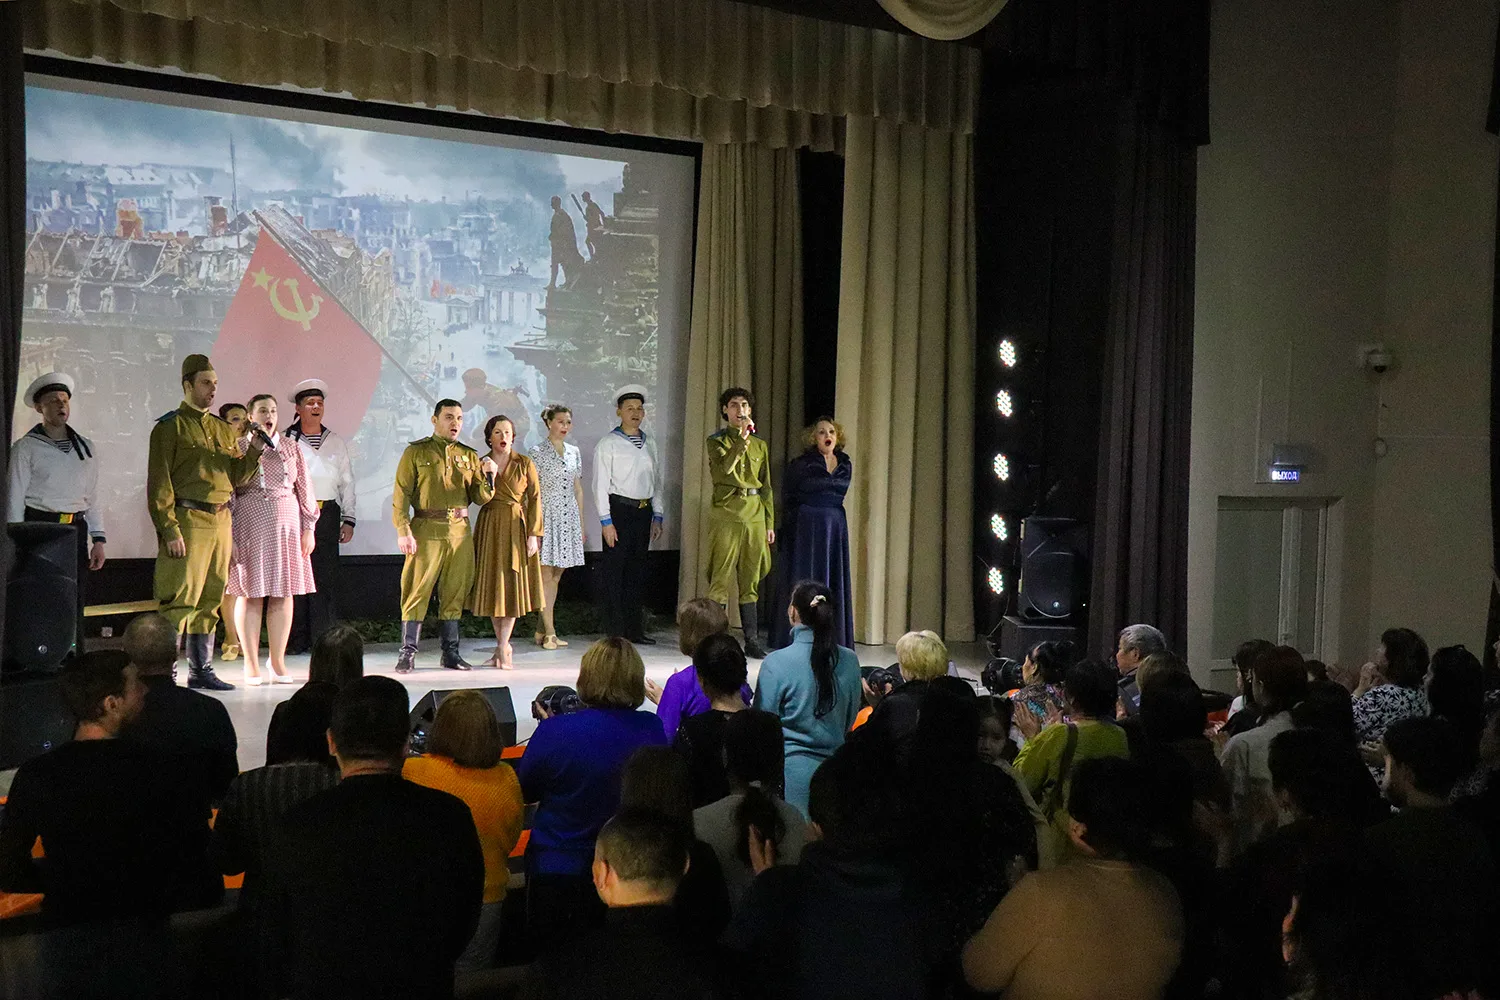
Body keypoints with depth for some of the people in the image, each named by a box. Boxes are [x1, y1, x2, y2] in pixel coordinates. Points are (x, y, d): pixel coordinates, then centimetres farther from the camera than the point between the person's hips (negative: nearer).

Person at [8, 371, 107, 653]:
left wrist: (98, 540, 6)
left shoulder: (85, 447, 14)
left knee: (74, 607, 2)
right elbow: (14, 500, -1)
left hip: (76, 530, 4)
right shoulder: (26, 448, 1)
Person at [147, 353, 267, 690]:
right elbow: (159, 483, -8)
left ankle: (201, 670, 17)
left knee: (210, 601, 10)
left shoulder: (223, 429, 18)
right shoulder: (170, 427, -3)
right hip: (188, 521, -7)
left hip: (221, 522, 7)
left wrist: (253, 452, -1)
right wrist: (169, 530, -15)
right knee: (180, 600, -8)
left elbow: (236, 478, 17)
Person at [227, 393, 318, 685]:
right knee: (249, 594, -1)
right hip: (249, 526, -3)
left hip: (285, 526, 3)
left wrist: (309, 528, 6)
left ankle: (278, 663, 10)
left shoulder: (291, 447, 11)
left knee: (283, 594, 3)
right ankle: (251, 664, 6)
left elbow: (304, 488, 12)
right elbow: (226, 493, 0)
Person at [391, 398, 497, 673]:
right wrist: (403, 531, -12)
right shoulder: (416, 452, 4)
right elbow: (401, 494, -2)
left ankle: (451, 652, 16)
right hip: (426, 531, -4)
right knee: (418, 591, -5)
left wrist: (487, 476, -8)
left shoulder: (469, 456, 15)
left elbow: (481, 499, 12)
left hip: (460, 531, 4)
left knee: (454, 593, 7)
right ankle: (408, 653, 1)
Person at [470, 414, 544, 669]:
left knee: (513, 585, -4)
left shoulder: (525, 464, 1)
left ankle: (502, 649, 0)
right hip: (490, 527, 2)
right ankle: (503, 646, 14)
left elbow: (535, 498, -2)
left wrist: (533, 533, -10)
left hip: (517, 527, -2)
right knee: (492, 585, 3)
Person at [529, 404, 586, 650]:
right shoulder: (538, 453, -4)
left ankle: (542, 630, 13)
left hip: (569, 516, 6)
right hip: (547, 515, -6)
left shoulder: (574, 452, 12)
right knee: (546, 575, -5)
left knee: (556, 576, 7)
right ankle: (550, 632, -4)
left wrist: (582, 525, 14)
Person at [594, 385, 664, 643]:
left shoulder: (649, 444, 13)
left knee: (637, 571, 10)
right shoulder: (608, 444, -4)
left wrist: (657, 517, 10)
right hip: (618, 509, -6)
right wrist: (606, 521, -14)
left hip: (643, 511, 6)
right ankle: (616, 633, 2)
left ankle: (635, 631, 17)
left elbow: (657, 482, 16)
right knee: (615, 571, -3)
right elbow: (600, 485, -8)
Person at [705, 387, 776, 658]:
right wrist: (742, 439, -22)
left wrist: (770, 523, 12)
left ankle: (752, 640, 10)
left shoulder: (760, 446, 16)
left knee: (751, 579, 6)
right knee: (722, 576, -6)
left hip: (754, 512, 4)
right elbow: (723, 469, -17)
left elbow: (766, 487, 17)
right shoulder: (717, 440, 3)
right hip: (726, 511, -4)